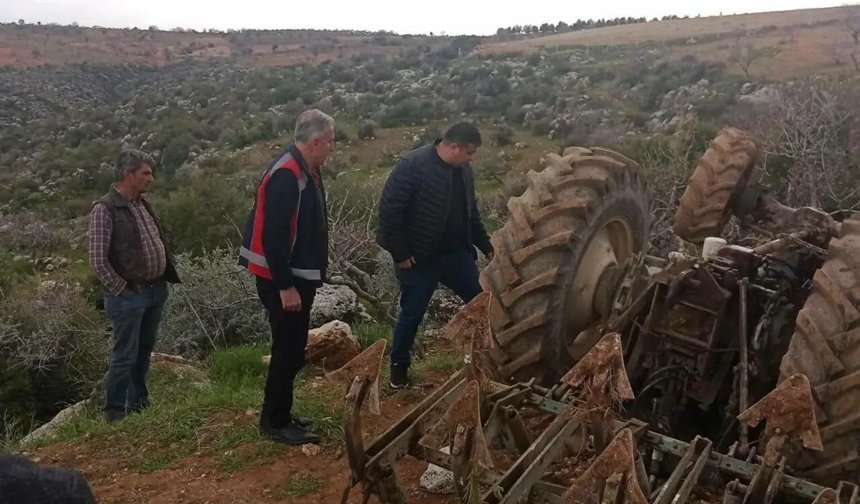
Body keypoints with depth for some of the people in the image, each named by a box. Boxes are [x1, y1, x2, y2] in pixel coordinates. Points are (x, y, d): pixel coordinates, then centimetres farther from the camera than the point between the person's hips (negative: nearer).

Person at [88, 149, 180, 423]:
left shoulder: (143, 204, 10)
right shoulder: (105, 209, -14)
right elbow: (98, 261, -16)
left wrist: (167, 277, 10)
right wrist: (121, 289, -12)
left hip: (156, 291, 8)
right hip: (128, 296, -7)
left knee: (144, 351, 18)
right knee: (125, 356, 2)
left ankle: (138, 403, 32)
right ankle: (115, 412, 17)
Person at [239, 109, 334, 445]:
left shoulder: (306, 170, 9)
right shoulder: (286, 175, -22)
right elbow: (273, 237, -25)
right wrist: (285, 287, -24)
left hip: (298, 276, 10)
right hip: (283, 281, -10)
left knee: (292, 349, 16)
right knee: (288, 350, -1)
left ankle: (279, 414, 29)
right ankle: (275, 421, 13)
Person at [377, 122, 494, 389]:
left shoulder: (464, 171, 5)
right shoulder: (413, 165, -19)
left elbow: (471, 213, 17)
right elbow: (389, 210, -20)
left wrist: (486, 247, 14)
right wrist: (400, 254, -19)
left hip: (456, 254, 7)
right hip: (420, 258, -6)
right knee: (412, 314, 6)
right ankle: (399, 365, 27)